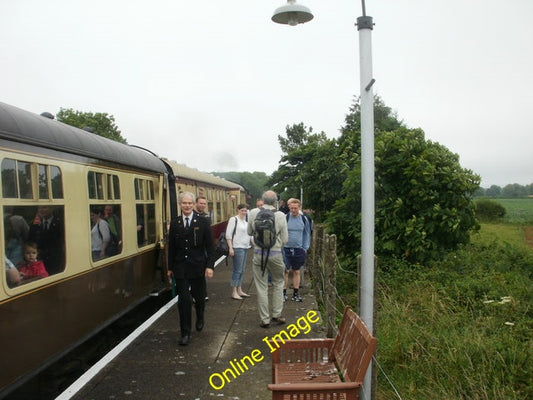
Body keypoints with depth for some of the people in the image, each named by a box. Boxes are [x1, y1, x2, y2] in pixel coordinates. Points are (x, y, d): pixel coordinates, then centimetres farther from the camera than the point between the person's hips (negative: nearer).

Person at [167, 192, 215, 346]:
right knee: (184, 300, -1)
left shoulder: (203, 222, -4)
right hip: (180, 268, 1)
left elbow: (210, 246, -4)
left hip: (198, 267, -1)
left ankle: (200, 318, 45)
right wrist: (170, 268, 10)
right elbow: (171, 247, 8)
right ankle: (185, 333, 10)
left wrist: (210, 266, -10)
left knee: (199, 297, 13)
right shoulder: (174, 223, 3)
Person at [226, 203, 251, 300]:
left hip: (245, 247, 8)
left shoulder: (246, 220, 15)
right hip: (237, 248, -8)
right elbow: (228, 235, -11)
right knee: (237, 270, -7)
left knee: (242, 270, 11)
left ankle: (239, 290, 20)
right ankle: (234, 292, 0)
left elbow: (249, 233, 22)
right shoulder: (234, 219, -7)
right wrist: (230, 248, -17)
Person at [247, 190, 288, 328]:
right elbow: (285, 239, -1)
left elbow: (249, 232, 10)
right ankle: (277, 315, 19)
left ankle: (265, 319, 14)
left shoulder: (253, 213, -4)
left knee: (261, 287, 8)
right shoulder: (280, 215, -7)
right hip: (275, 253, -1)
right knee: (278, 283, 18)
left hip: (258, 253, 1)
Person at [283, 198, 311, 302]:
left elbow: (307, 234, 10)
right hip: (286, 248, -2)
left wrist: (305, 247, 3)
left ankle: (296, 293, 20)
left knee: (297, 272, 11)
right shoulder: (285, 218, -7)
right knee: (285, 271, 0)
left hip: (299, 249, 3)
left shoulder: (304, 219, 2)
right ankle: (283, 293, 11)